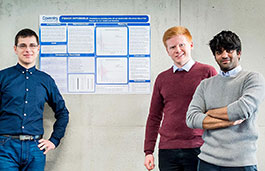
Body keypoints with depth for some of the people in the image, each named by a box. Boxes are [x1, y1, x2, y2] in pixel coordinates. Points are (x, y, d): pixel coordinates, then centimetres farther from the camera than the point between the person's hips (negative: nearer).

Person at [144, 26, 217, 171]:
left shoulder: (207, 72, 2)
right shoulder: (162, 78, 13)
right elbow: (154, 117, 16)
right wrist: (148, 151, 10)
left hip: (197, 148, -3)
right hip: (167, 151, 3)